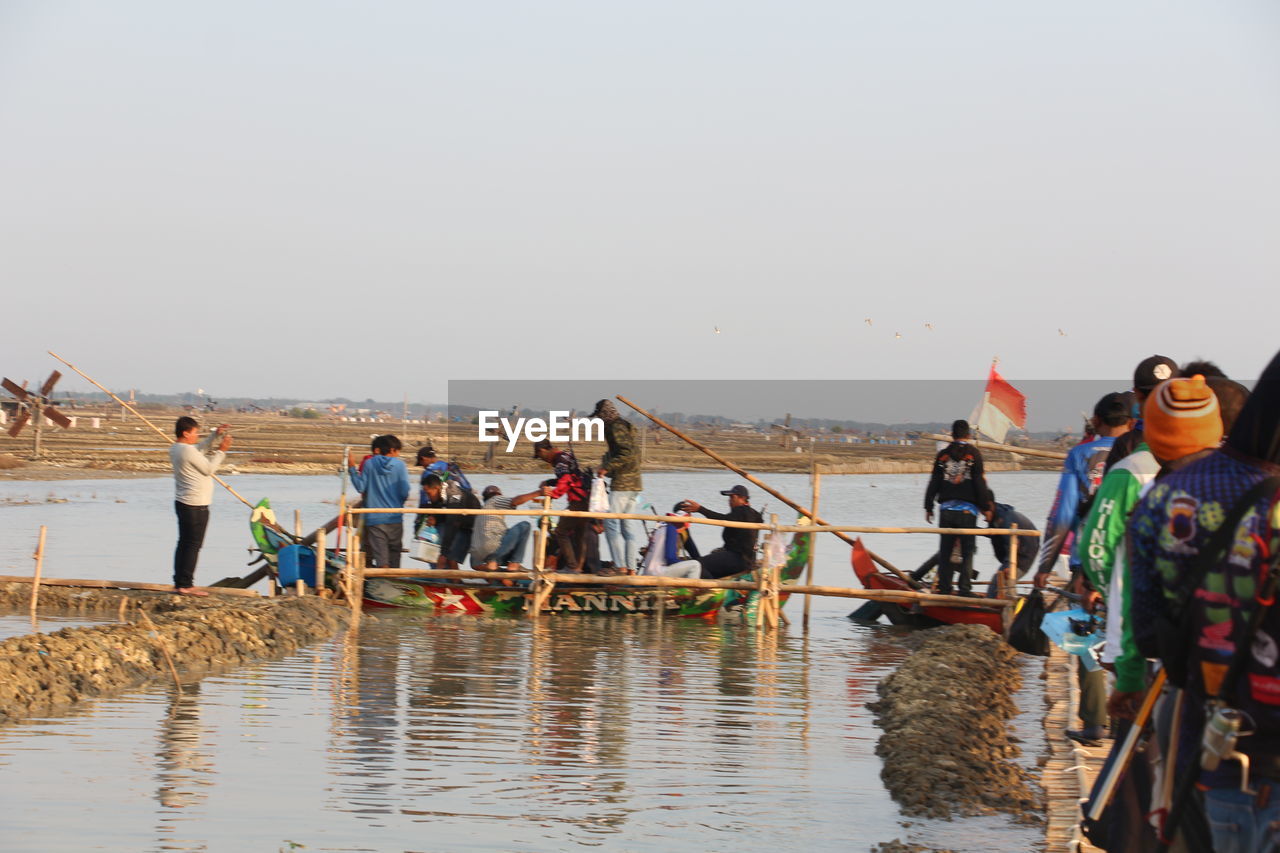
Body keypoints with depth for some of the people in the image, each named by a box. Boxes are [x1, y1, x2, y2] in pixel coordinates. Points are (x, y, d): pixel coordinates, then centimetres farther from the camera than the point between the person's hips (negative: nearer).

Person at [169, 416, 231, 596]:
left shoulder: (175, 449, 10)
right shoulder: (188, 451, -19)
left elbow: (200, 448, 23)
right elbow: (209, 469, -12)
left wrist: (215, 435, 15)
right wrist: (221, 451, -5)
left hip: (182, 502, 10)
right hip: (196, 505, -10)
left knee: (183, 543, 13)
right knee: (193, 545, -5)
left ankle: (179, 583, 15)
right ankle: (185, 584, -6)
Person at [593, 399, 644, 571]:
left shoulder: (616, 427, -10)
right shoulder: (625, 426, 20)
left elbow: (627, 453, -22)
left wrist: (607, 468, -18)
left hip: (621, 484, -10)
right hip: (634, 483, 10)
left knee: (611, 523, -7)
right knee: (629, 525, 9)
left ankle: (620, 566, -11)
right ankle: (631, 567, 8)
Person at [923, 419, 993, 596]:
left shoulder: (942, 455, 7)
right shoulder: (973, 454, -3)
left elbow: (934, 484, 9)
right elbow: (980, 484, -4)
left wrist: (928, 507, 15)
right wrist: (985, 507, 3)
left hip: (946, 509, 3)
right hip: (967, 509, -3)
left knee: (945, 551, 8)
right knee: (967, 551, 0)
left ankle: (944, 588, 7)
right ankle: (965, 589, -6)